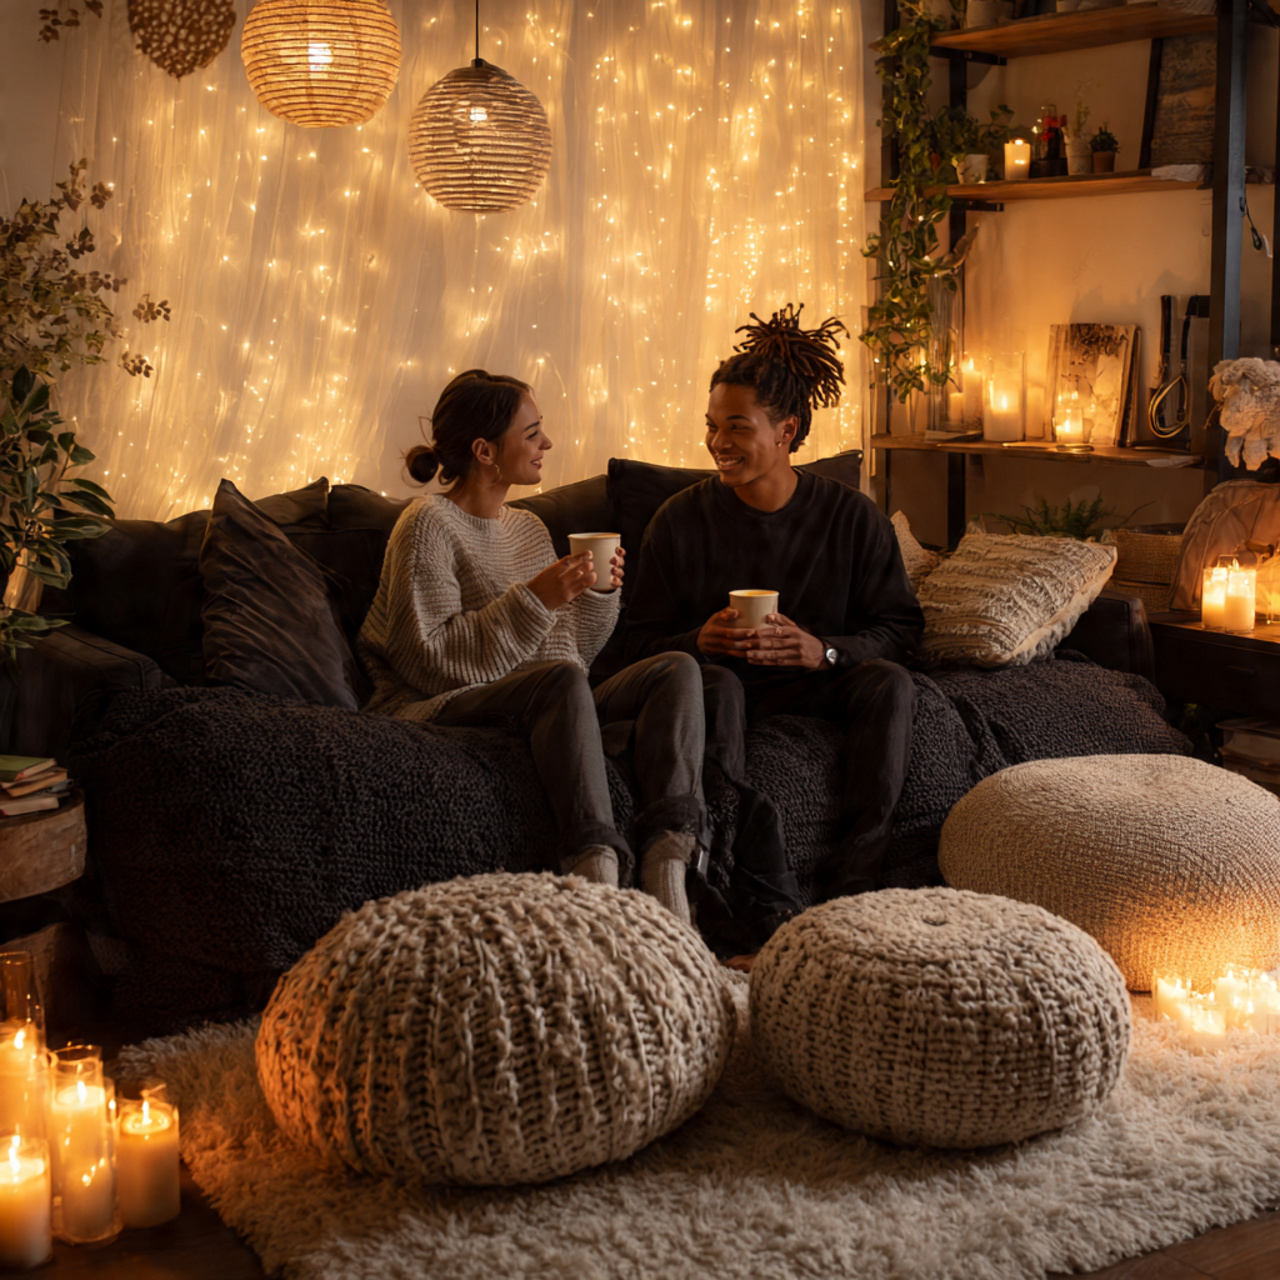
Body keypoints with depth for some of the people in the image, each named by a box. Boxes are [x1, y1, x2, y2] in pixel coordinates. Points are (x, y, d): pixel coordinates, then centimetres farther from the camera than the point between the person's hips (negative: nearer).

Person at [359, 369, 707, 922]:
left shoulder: (528, 528, 21)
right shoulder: (428, 524, -3)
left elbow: (571, 650, 20)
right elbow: (433, 659, -13)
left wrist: (599, 594, 1)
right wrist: (533, 600, -17)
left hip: (540, 708, 7)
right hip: (442, 709, -7)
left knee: (677, 669, -13)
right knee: (560, 680, -37)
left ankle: (665, 868, -31)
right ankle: (596, 866, -44)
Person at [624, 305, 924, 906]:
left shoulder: (852, 516, -2)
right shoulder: (681, 519, -2)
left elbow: (902, 626, 0)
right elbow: (642, 639, 1)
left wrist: (825, 650, -20)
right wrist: (698, 641, -22)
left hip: (817, 679, 1)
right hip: (721, 675, -1)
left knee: (890, 682, -29)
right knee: (716, 685, -36)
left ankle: (850, 886, -30)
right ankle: (765, 899, -40)